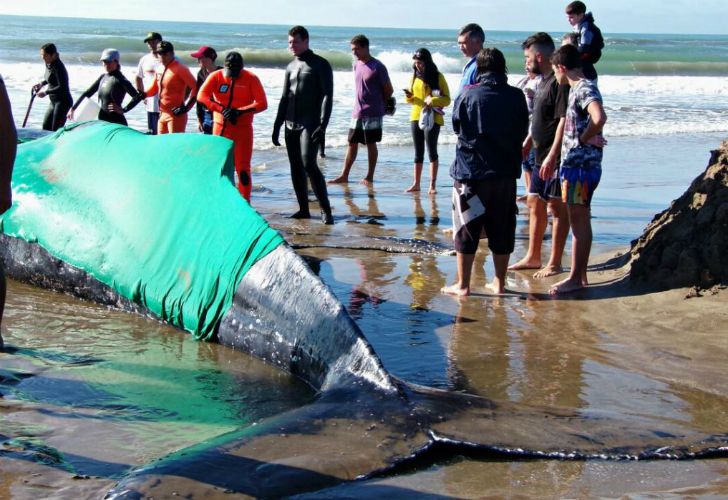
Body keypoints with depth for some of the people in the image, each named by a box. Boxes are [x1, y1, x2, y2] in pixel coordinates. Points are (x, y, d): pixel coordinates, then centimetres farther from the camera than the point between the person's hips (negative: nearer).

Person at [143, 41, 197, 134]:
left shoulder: (180, 69, -12)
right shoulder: (159, 70, 13)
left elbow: (195, 87, -16)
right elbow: (154, 88, 22)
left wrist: (187, 107, -19)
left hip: (176, 114, -9)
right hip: (162, 114, 9)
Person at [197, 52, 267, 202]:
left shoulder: (251, 79, -6)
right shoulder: (216, 76, -2)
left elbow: (262, 103, -11)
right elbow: (202, 95, -13)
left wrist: (239, 111, -22)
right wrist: (222, 109, -23)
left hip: (243, 128, -2)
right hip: (220, 127, 2)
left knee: (243, 168, -4)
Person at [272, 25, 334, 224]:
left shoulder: (320, 64, -2)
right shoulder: (291, 66, 16)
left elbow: (327, 96, -8)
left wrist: (322, 125, -17)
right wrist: (277, 126, 15)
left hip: (310, 124, -6)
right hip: (291, 125, 7)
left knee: (308, 164, -17)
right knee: (296, 168, 5)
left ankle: (326, 210, -12)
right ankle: (303, 209, 12)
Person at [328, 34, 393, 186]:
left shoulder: (377, 67, -12)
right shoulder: (356, 65, 8)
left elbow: (389, 90, -6)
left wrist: (378, 105, 6)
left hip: (372, 113, -6)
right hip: (357, 112, 6)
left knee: (371, 144, 3)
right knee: (352, 143, 8)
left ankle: (369, 177, 12)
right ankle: (344, 175, 12)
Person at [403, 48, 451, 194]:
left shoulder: (438, 77, -5)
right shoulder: (415, 76, 10)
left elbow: (447, 99, -7)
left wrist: (433, 101, -24)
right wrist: (409, 97, -5)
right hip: (416, 117, 5)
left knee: (431, 150, -5)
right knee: (418, 152, 10)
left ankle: (433, 185, -1)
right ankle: (416, 184, 15)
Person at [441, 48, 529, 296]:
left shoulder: (468, 95, -8)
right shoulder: (516, 96, -2)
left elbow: (456, 127, 5)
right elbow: (523, 132, 8)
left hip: (471, 171, -2)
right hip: (506, 173, 3)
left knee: (467, 229, 6)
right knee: (502, 229, 12)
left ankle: (462, 284, 9)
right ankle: (499, 282, 19)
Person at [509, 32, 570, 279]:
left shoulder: (560, 82, -16)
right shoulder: (544, 81, 15)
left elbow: (563, 120, -22)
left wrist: (552, 156, -26)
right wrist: (526, 144, 24)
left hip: (555, 159, -10)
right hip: (541, 157, 10)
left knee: (557, 207, -2)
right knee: (535, 204, 15)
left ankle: (554, 263, 5)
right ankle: (533, 257, 26)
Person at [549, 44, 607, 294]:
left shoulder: (585, 88, -16)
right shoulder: (578, 88, 13)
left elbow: (599, 117, -34)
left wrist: (584, 138, -20)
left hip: (581, 165, -10)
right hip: (575, 163, 10)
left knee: (578, 221, -4)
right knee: (580, 221, 14)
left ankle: (575, 278, 2)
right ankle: (581, 274, 21)